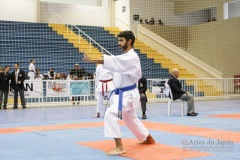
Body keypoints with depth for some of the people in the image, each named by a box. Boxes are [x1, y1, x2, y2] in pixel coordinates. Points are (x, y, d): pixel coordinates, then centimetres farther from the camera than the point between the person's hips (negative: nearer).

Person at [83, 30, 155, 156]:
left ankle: (119, 147, -21)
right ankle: (148, 138, 45)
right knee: (131, 119, 24)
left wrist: (91, 60, -41)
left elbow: (114, 61, -34)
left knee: (110, 114, -25)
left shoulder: (131, 57, -19)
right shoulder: (125, 57, 12)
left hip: (128, 94, -11)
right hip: (123, 93, 11)